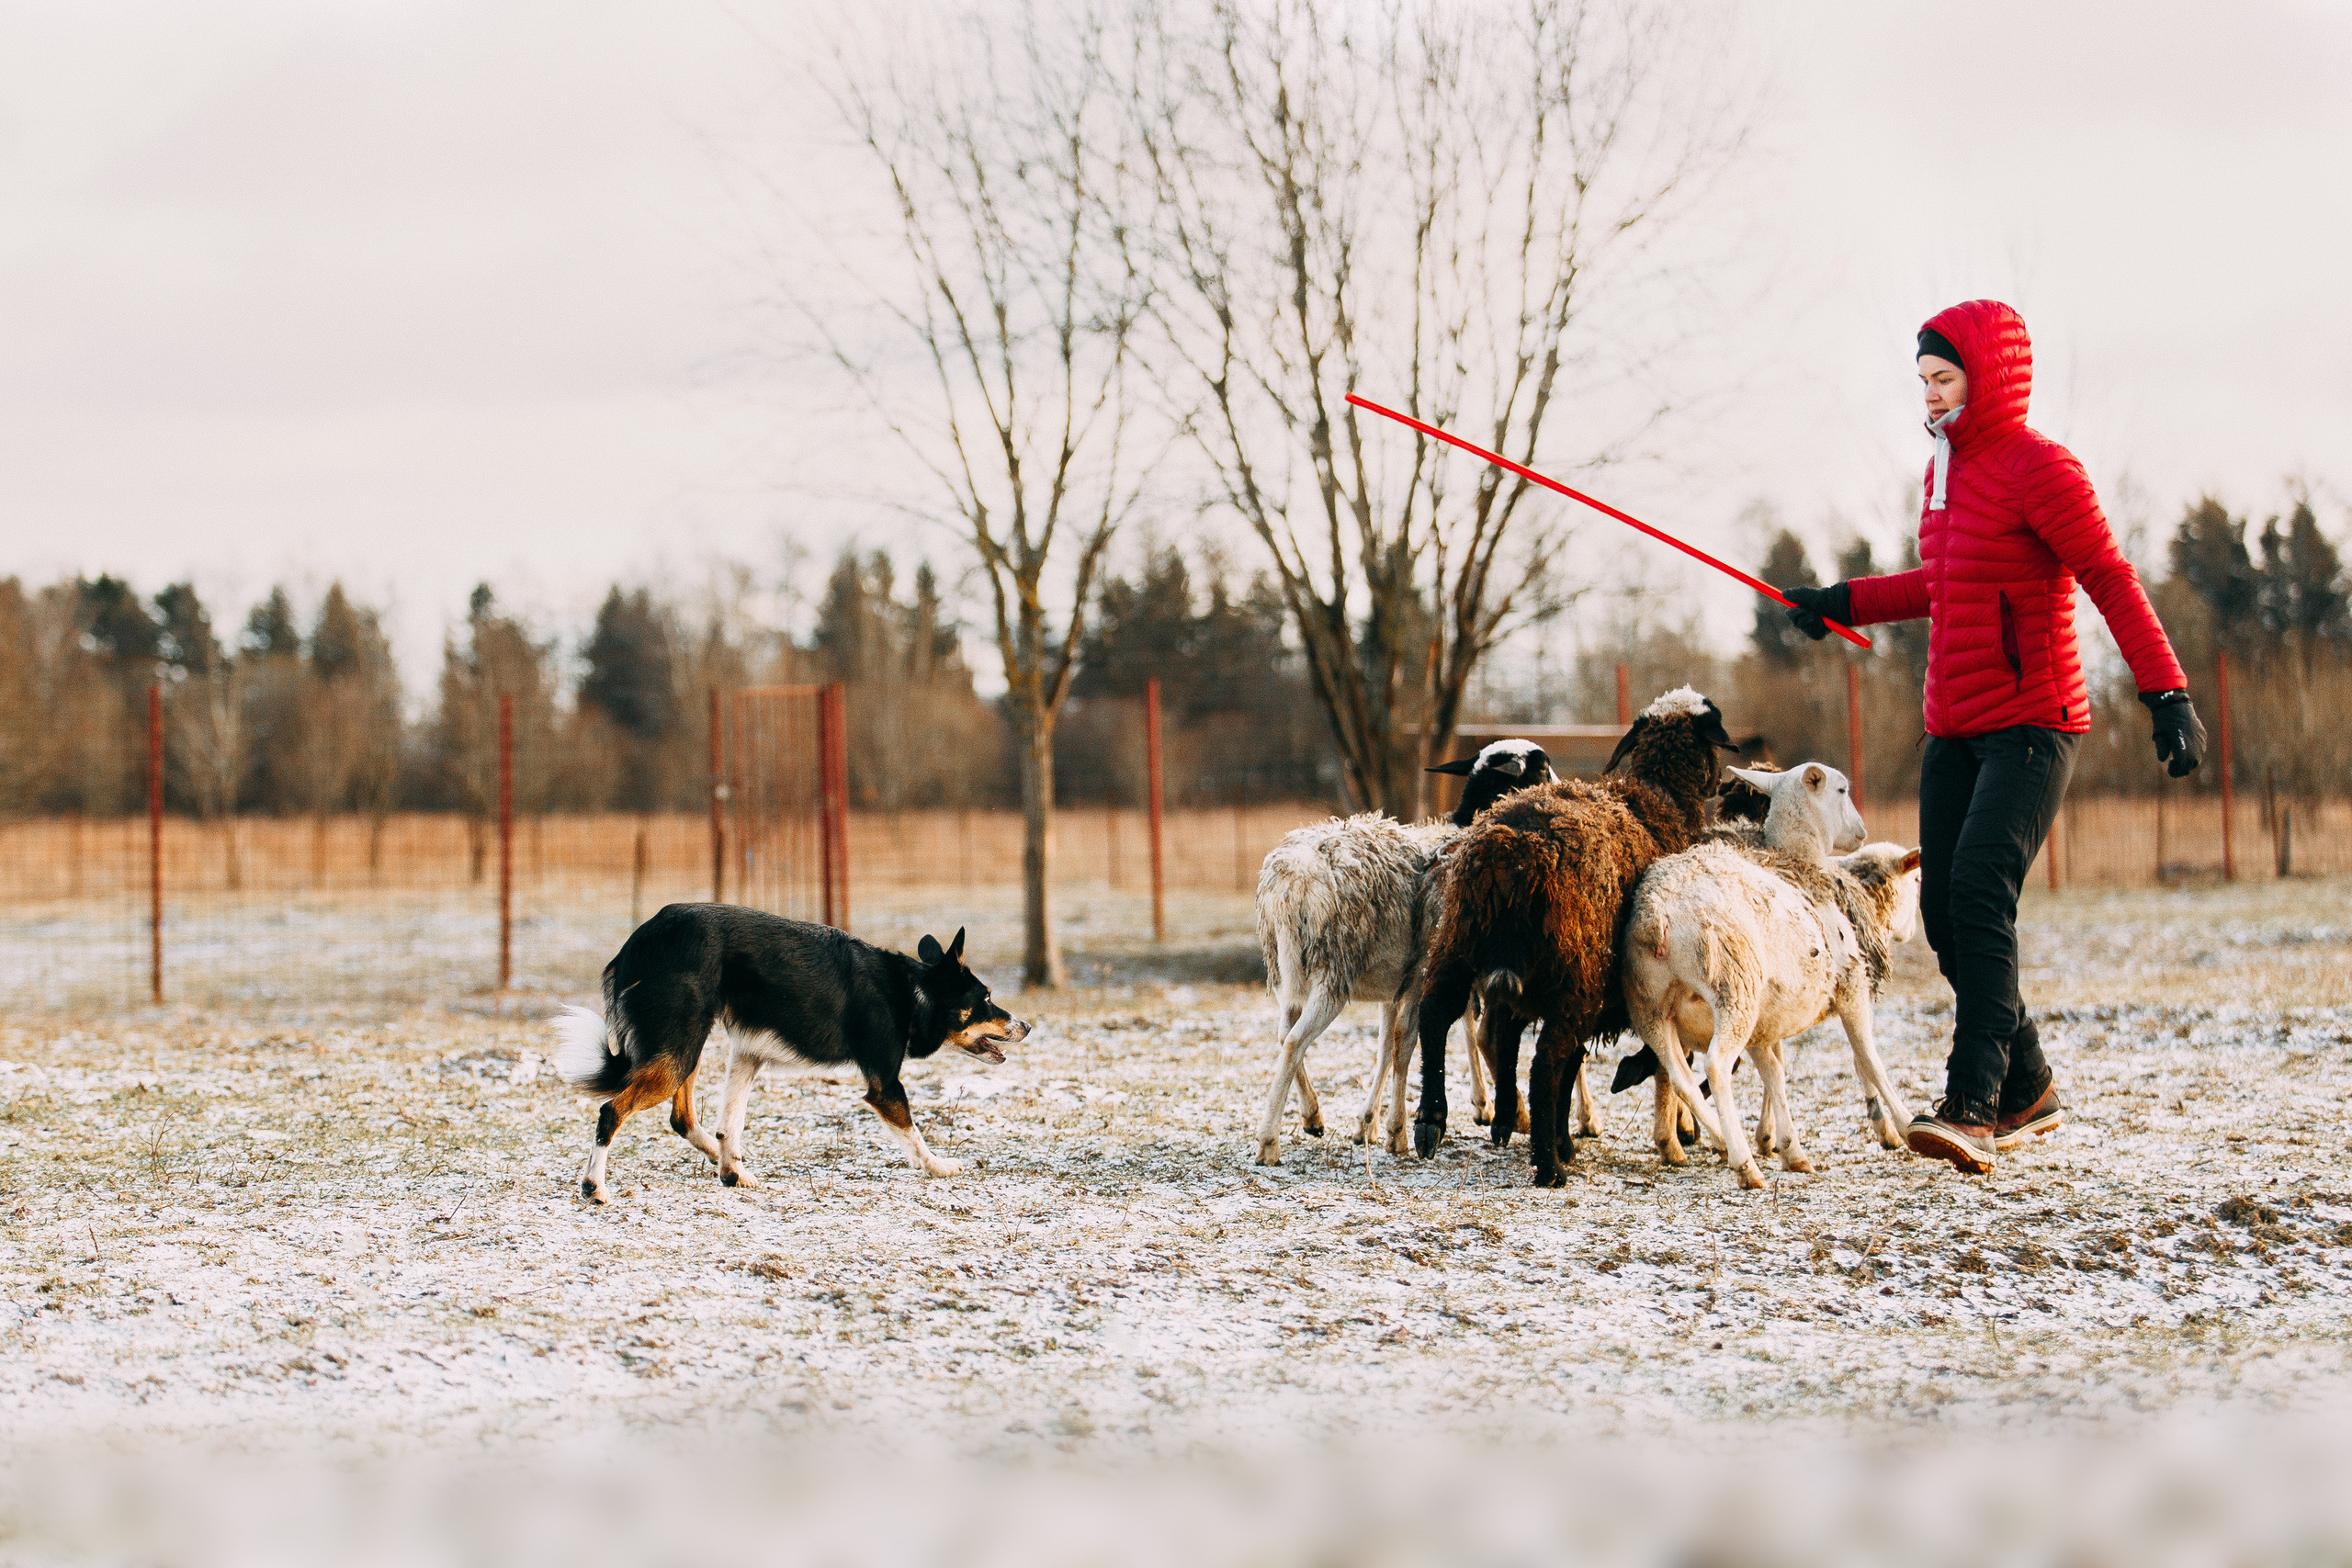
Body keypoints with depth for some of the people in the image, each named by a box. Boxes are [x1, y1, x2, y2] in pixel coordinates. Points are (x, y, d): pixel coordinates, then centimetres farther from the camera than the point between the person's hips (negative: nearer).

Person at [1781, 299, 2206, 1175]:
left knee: (1980, 891, -22)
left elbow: (2113, 581, -16)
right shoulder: (1947, 466, 16)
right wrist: (1844, 603, 35)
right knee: (1943, 912, 5)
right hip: (1955, 731, 9)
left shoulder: (2038, 468, -10)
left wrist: (2167, 692, -24)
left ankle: (1972, 1107, -28)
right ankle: (2027, 1091, 19)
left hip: (2032, 725, -9)